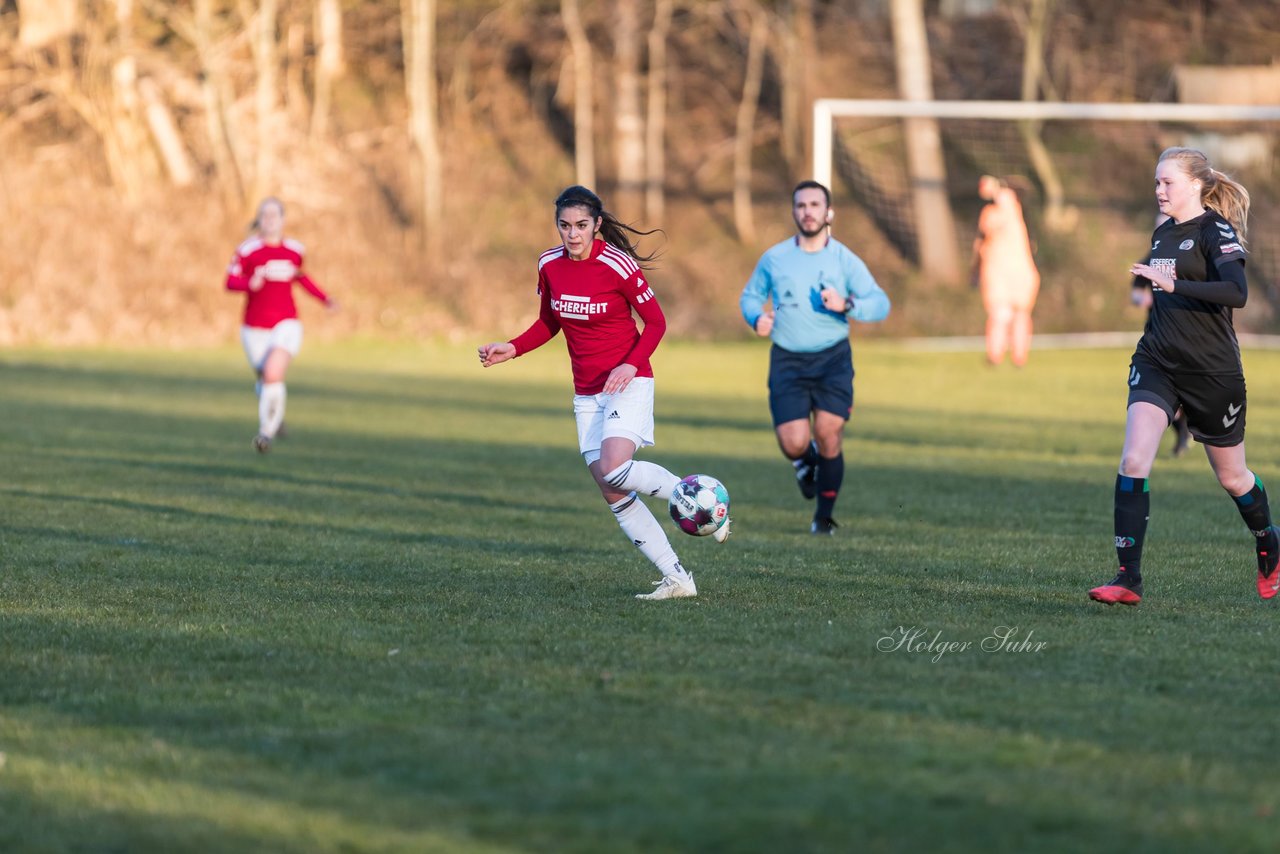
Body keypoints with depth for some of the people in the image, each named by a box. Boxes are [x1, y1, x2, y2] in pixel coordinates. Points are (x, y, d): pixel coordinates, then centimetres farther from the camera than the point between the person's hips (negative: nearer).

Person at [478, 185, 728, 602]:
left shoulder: (618, 266, -15)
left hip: (628, 383, -6)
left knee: (614, 471, -27)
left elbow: (656, 322, -6)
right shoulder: (549, 265, 1)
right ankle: (676, 578, 3)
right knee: (613, 494, -1)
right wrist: (512, 349, 1)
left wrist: (631, 364, -20)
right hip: (587, 393, 6)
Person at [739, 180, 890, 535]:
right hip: (787, 360, 1)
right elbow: (750, 296, 17)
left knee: (828, 435, -11)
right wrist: (757, 317, -5)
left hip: (833, 358, -1)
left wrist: (846, 305, -21)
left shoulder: (845, 260, 0)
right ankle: (805, 462, 28)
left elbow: (881, 304, -3)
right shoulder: (774, 258, 4)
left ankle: (824, 517, 11)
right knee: (794, 444, -13)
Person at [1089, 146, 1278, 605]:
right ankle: (1128, 579, -19)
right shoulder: (1163, 233, 12)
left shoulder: (1216, 231, -11)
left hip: (1212, 371, -6)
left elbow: (1237, 292, -28)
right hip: (1156, 364, 6)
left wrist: (1174, 284, -33)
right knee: (1133, 460, -16)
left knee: (1232, 477, 11)